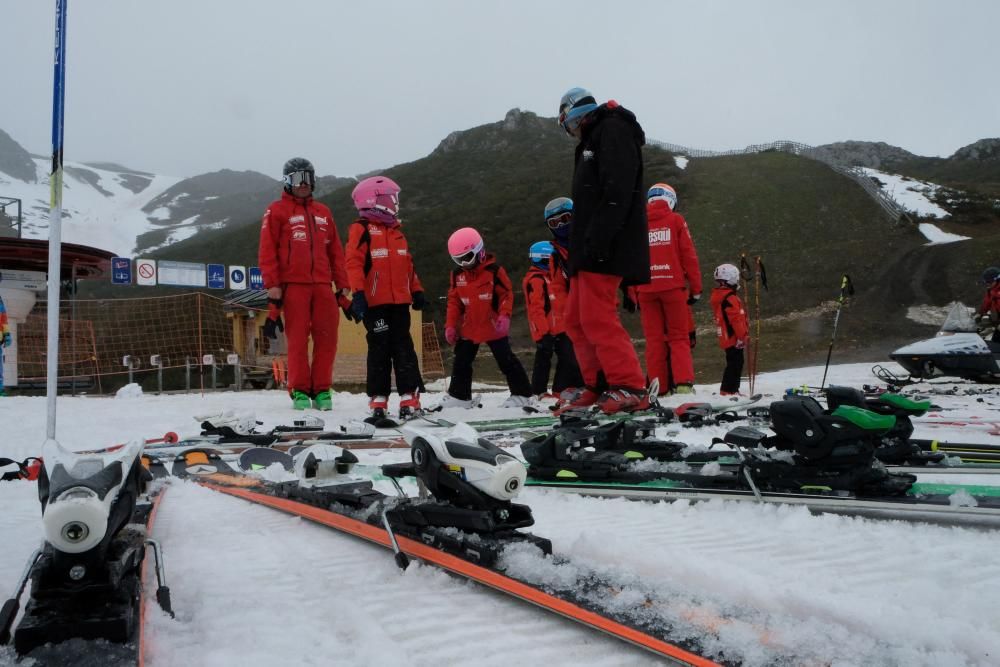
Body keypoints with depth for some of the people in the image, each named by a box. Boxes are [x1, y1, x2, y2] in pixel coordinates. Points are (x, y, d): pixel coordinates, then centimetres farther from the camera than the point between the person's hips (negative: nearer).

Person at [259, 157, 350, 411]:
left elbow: (336, 251, 17)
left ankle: (322, 389, 9)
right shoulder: (277, 210, 6)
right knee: (298, 339, -3)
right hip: (293, 285, -4)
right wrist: (272, 284, -8)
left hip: (322, 285, 4)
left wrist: (342, 283, 11)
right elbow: (267, 250, 0)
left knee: (327, 338, 0)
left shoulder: (323, 212, 19)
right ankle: (299, 390, 5)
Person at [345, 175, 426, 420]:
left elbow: (407, 265, 22)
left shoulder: (396, 230, 18)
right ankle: (378, 399, 8)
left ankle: (409, 397, 6)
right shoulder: (361, 229, -4)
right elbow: (354, 263, -12)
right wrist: (358, 294, -20)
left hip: (399, 301, 6)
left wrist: (416, 291, 17)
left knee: (404, 349, 4)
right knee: (380, 350, 0)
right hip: (375, 302, -6)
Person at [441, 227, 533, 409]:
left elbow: (507, 294, -9)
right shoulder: (457, 274, 3)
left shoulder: (494, 270, -12)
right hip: (468, 329, 5)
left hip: (493, 327, -5)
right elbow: (453, 301, 7)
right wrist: (451, 325, 2)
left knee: (507, 361, 0)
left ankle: (521, 395, 8)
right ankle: (458, 396, 24)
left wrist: (504, 315, -21)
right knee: (461, 363, 11)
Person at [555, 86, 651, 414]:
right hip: (590, 251, 10)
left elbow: (618, 190, -19)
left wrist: (599, 239, -26)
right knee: (576, 320, 9)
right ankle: (597, 387, 14)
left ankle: (630, 389, -11)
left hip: (607, 249, -10)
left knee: (597, 319, -15)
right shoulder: (592, 142, 28)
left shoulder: (613, 130, -3)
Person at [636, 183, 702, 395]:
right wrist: (696, 288, 4)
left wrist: (633, 293, 13)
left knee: (654, 339, 6)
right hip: (673, 286, -2)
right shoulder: (676, 220, 3)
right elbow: (689, 256, -1)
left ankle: (658, 386, 2)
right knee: (679, 337, 4)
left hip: (646, 288, 2)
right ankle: (683, 382, -10)